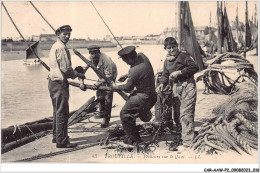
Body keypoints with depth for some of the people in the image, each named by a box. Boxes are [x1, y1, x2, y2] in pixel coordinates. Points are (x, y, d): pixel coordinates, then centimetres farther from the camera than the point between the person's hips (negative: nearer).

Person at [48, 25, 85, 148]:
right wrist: (77, 75, -5)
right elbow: (65, 69, -19)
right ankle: (61, 141, 0)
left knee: (57, 111, 19)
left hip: (53, 81, 11)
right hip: (60, 83, -11)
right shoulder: (61, 47, -16)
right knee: (62, 112, -6)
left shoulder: (55, 46, 16)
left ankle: (56, 136, 30)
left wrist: (75, 72, 19)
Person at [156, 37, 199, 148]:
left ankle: (187, 141, -9)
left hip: (187, 86, -7)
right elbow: (165, 75, 18)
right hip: (176, 87, 8)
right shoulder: (167, 61, 14)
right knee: (176, 114, 12)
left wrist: (179, 72, -19)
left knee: (185, 114, -12)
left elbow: (195, 67, -15)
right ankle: (180, 134, 28)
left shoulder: (183, 56, -8)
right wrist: (162, 83, -4)